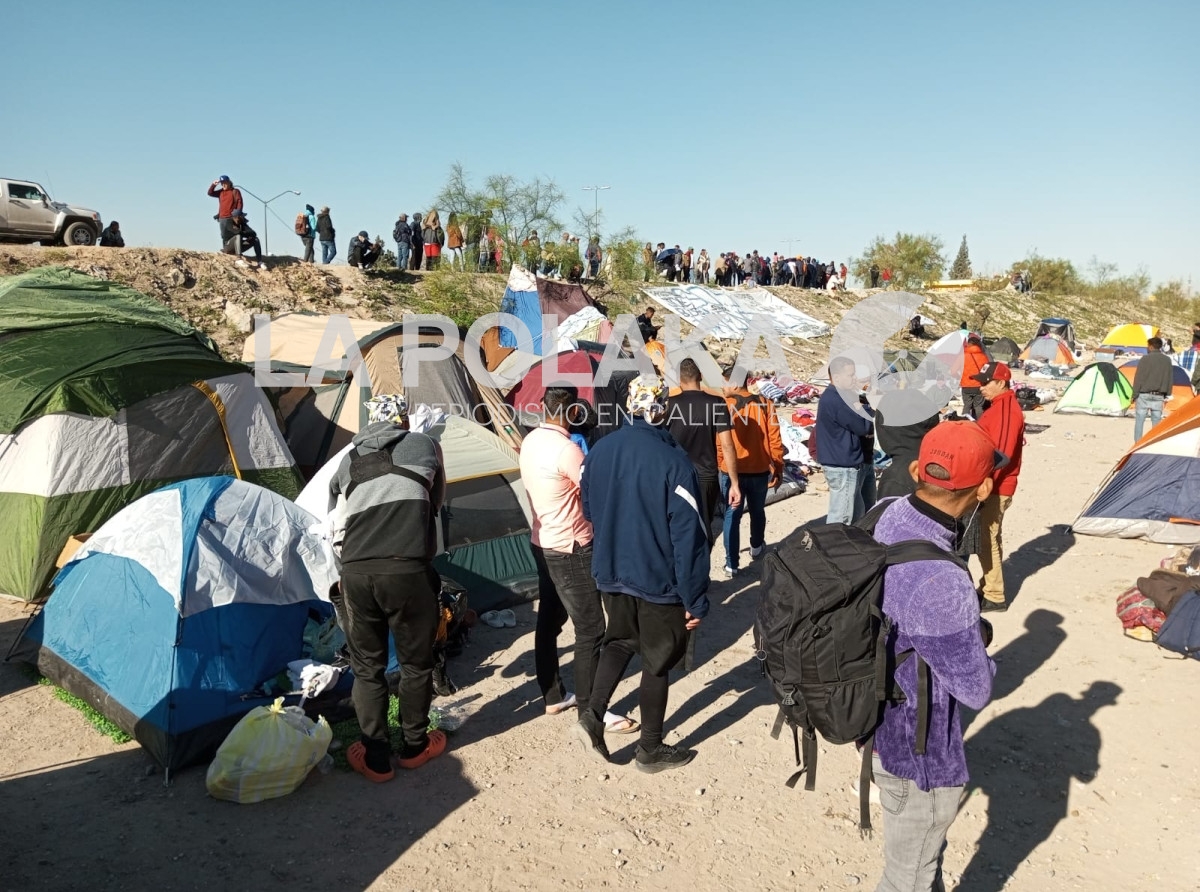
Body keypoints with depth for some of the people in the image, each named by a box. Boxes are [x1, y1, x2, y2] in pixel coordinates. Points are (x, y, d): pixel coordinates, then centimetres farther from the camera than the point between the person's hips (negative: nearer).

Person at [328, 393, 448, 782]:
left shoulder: (348, 460, 18)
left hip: (355, 572, 3)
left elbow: (338, 517, 17)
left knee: (366, 667, 18)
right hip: (408, 571, -3)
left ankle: (376, 757, 26)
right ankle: (415, 746, 33)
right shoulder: (424, 445, 11)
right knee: (416, 663, 17)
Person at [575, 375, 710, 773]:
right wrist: (695, 598, -13)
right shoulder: (673, 460, -21)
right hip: (659, 579, -5)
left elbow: (589, 509, 10)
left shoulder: (599, 450, -4)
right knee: (657, 660, 12)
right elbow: (688, 536, -20)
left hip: (610, 572, 5)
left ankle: (592, 714, 12)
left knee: (620, 641, 25)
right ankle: (651, 748, 26)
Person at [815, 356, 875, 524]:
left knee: (856, 512, 20)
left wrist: (857, 403, -1)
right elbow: (863, 427, -17)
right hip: (842, 467, -11)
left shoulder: (833, 397, 11)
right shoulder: (835, 400, -22)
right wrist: (858, 403, -5)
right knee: (840, 517, -3)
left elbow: (854, 425, 14)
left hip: (845, 464, 11)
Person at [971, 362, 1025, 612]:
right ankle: (988, 587, 28)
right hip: (994, 484, 10)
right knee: (988, 537, 17)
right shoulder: (1000, 406, 14)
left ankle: (995, 597, 3)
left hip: (996, 488, -10)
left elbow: (1000, 453, -25)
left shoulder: (1006, 410, -18)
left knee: (987, 540, -5)